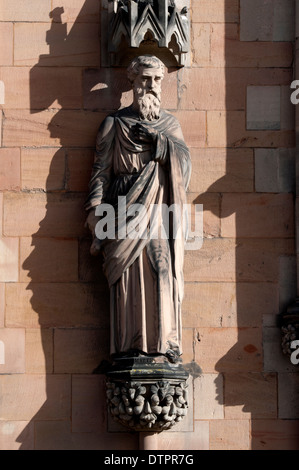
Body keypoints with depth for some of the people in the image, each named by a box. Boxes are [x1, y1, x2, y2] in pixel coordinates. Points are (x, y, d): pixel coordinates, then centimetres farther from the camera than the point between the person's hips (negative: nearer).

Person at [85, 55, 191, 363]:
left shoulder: (170, 124, 18)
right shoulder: (115, 124, 10)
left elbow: (184, 159, 1)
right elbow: (101, 168, 5)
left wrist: (156, 135, -8)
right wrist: (96, 208, -5)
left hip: (162, 209, 2)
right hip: (129, 207, -2)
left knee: (164, 272, -5)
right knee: (131, 274, -9)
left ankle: (166, 343, -3)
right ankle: (131, 345, -9)